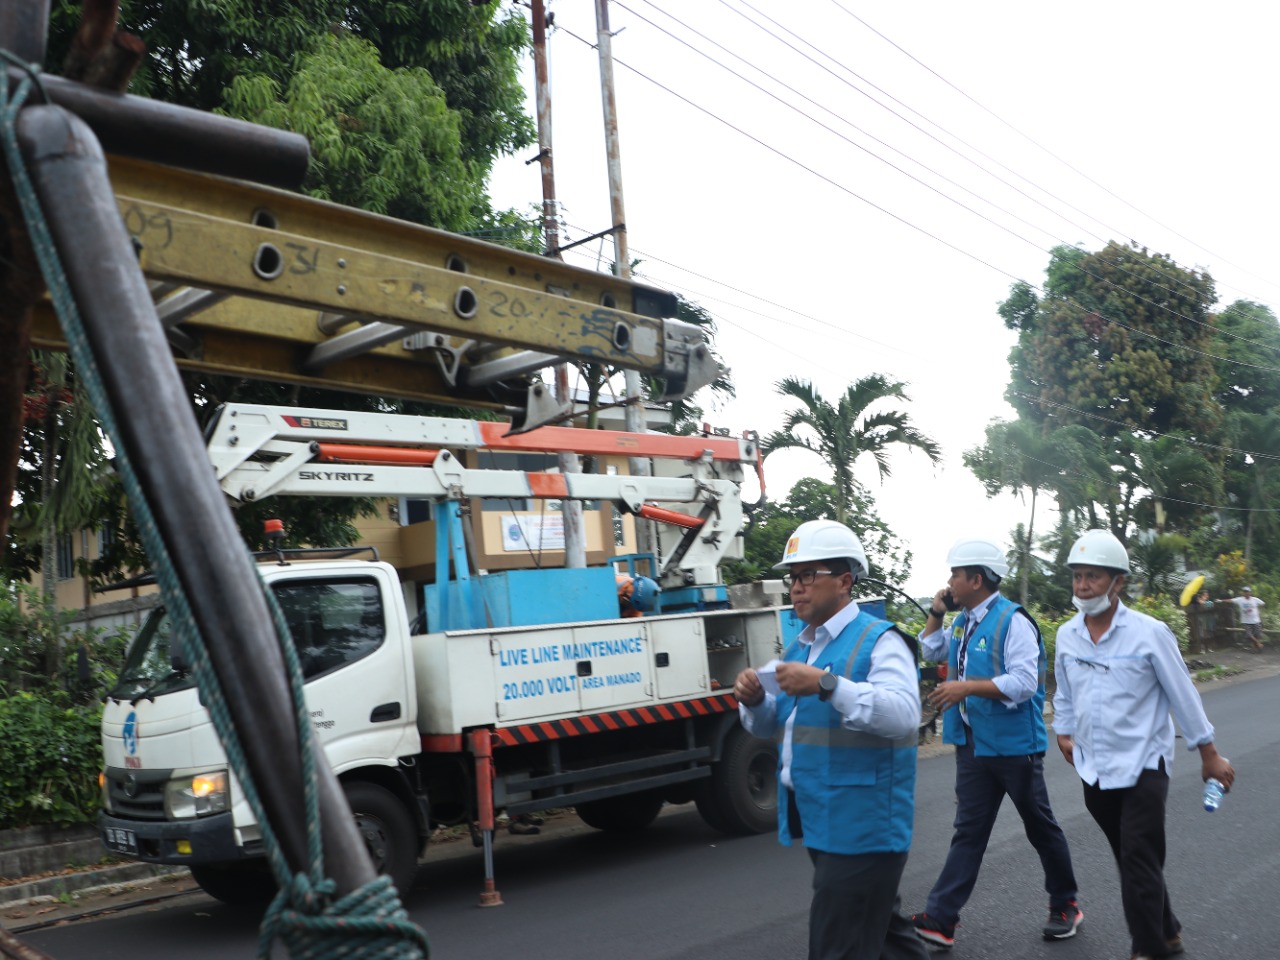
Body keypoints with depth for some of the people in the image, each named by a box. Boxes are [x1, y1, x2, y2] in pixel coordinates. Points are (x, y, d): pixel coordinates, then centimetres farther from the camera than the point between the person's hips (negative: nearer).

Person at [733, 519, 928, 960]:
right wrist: (754, 700, -6)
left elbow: (903, 715, -27)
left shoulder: (878, 641, -12)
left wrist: (827, 685, -35)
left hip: (861, 827, -8)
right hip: (822, 823, 8)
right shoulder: (800, 647, 13)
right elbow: (772, 724, 17)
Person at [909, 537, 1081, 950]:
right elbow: (929, 650, 24)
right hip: (973, 743, 7)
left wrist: (967, 687, -27)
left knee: (1040, 828, 11)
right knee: (968, 832, 7)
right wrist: (936, 612, 8)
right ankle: (940, 919, 5)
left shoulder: (1012, 621, -17)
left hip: (1012, 745, -7)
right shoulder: (963, 622, 8)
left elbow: (1025, 682, -25)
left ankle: (1065, 907, 30)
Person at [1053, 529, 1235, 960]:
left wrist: (1209, 755, -1)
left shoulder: (1150, 633, -13)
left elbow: (1183, 695, -6)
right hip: (1094, 771, 5)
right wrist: (1064, 732, 12)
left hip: (1142, 767, -5)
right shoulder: (1066, 635, 0)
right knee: (1133, 861, 17)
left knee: (1139, 865, -5)